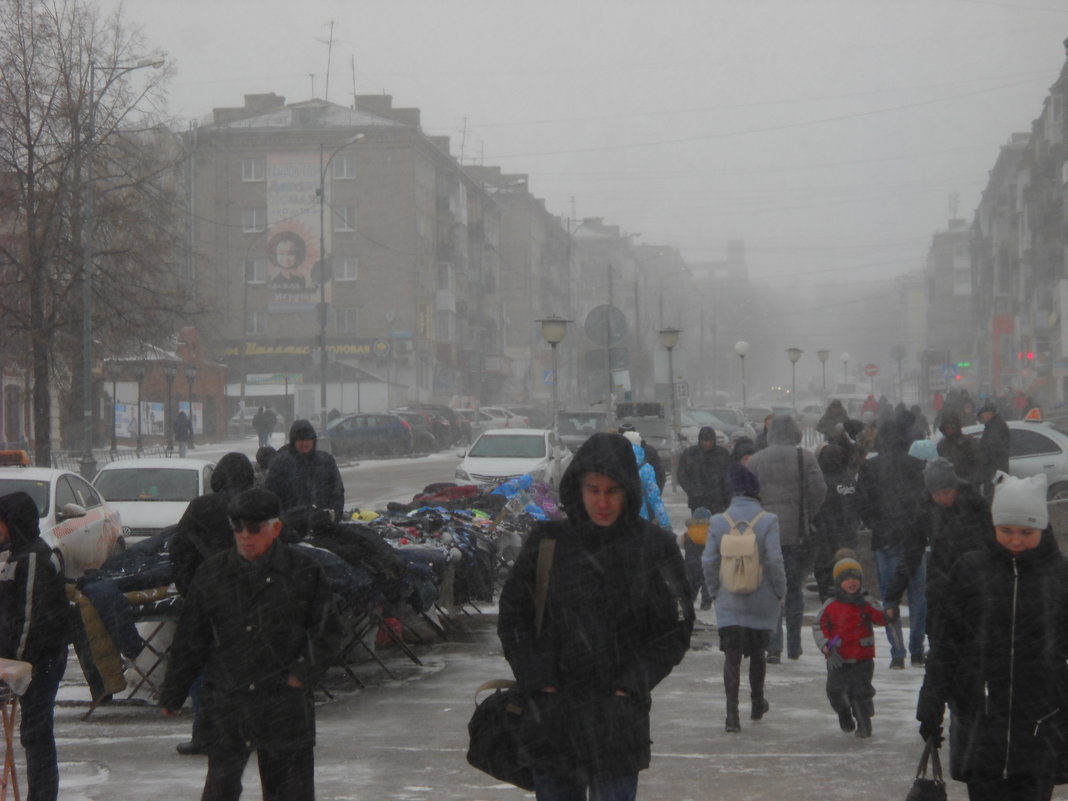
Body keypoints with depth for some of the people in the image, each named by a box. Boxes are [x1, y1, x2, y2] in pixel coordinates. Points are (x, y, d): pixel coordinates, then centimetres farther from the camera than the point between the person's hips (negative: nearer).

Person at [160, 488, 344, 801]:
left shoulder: (304, 572, 0)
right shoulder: (211, 575, 4)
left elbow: (327, 631, 5)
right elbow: (189, 642, 10)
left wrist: (305, 672, -8)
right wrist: (173, 694, 11)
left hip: (286, 702, -1)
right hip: (226, 701, 1)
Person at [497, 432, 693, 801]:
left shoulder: (654, 546, -1)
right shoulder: (548, 542, 2)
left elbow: (676, 628, 4)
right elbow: (512, 615, 8)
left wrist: (632, 684, -5)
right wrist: (536, 680, -2)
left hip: (619, 714, -2)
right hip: (552, 712, 2)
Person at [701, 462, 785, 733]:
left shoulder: (718, 522, -3)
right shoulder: (767, 521, -10)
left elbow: (708, 561, -2)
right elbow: (775, 560, -13)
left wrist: (714, 590, 10)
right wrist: (780, 591, 0)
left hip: (728, 602, 0)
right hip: (761, 601, 0)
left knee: (732, 656, 0)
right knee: (758, 652, 18)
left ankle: (732, 713, -10)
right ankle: (757, 704, 34)